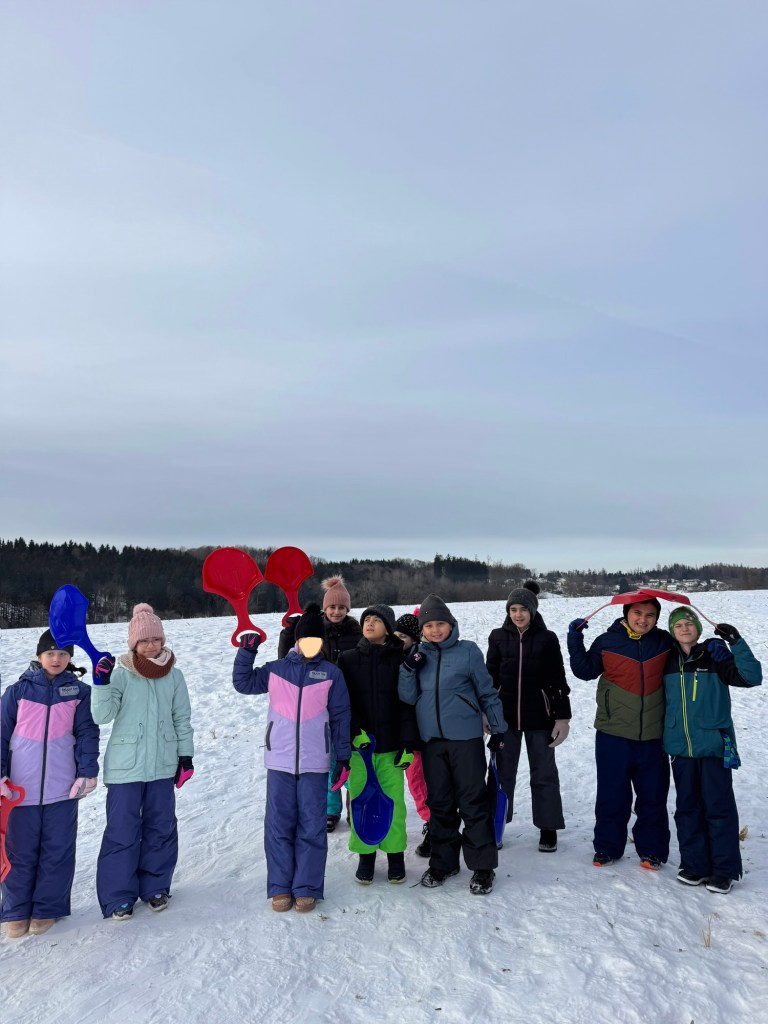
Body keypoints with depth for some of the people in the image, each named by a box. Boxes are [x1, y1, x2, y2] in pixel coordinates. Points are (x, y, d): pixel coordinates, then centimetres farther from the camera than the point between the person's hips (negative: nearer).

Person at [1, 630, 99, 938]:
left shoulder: (79, 691, 0)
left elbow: (87, 734, 1)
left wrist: (87, 772, -6)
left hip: (62, 788, 0)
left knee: (57, 851, 7)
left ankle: (47, 909, 22)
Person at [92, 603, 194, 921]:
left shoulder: (173, 675, 0)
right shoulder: (121, 673, -8)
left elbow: (182, 718, 7)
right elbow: (102, 715, -16)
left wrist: (185, 756, 7)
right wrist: (101, 683, -29)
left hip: (162, 765, 3)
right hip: (125, 766, -3)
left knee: (161, 828, 12)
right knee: (122, 832, 2)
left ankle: (155, 886, 28)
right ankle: (118, 897, 17)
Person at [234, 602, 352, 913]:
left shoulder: (331, 673, 1)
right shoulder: (276, 670, 5)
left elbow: (340, 717, 4)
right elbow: (243, 683, 13)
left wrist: (343, 757, 2)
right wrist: (247, 652, -1)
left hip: (314, 762, -1)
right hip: (280, 760, 1)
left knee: (311, 826, 4)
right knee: (279, 825, 6)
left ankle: (307, 888, 16)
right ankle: (280, 887, 19)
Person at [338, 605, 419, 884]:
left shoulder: (399, 660, 0)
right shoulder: (348, 659, 3)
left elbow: (407, 703, -1)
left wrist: (408, 744, -6)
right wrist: (355, 731, -13)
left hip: (391, 745, -1)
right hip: (359, 744, 1)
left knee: (393, 802, 2)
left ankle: (395, 854, 19)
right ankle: (365, 854, 21)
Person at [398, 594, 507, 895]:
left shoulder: (468, 651, -4)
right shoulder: (418, 654, 6)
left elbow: (487, 692, 3)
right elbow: (408, 698, 4)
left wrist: (498, 728, 6)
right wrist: (408, 668, -11)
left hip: (466, 738, -3)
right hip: (431, 739, 4)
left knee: (473, 802, 2)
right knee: (439, 803, 13)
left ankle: (482, 867, 14)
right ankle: (443, 862, 27)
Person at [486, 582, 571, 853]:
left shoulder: (547, 639, -3)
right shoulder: (498, 637, 1)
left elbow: (558, 680, 0)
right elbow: (490, 676, 7)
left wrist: (563, 716, -3)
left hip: (539, 716, -1)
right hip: (505, 715, 2)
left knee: (544, 773, 8)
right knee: (502, 772, 10)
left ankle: (548, 829, 21)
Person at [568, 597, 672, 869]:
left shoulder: (665, 642, 2)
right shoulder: (608, 641, -2)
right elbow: (585, 670, 4)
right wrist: (575, 640, -6)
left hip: (652, 736, 1)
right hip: (613, 735, -1)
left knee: (653, 796, 11)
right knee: (611, 795, 8)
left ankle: (652, 850, 27)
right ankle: (607, 847, 24)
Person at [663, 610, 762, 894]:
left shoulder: (715, 654, -4)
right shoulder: (667, 660, 5)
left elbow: (751, 677, -15)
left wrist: (737, 642, -22)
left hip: (714, 744, -4)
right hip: (680, 747, 4)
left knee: (718, 806, 1)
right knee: (687, 806, 10)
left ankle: (724, 869, 13)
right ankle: (694, 864, 21)